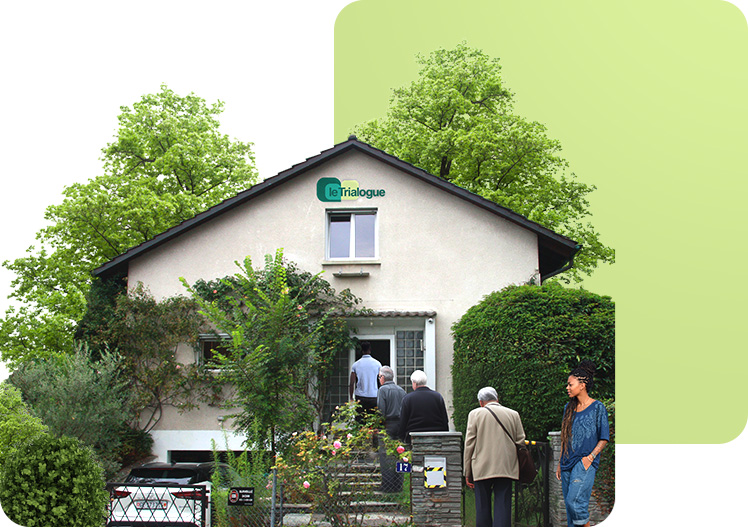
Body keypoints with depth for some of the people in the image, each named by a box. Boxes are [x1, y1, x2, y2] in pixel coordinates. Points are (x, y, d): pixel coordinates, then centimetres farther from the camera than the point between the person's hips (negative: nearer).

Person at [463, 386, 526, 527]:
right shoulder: (513, 414, 8)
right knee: (503, 507, -1)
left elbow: (469, 444, 1)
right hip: (507, 468, 1)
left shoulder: (475, 414, 2)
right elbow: (520, 442, 10)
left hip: (482, 469, -1)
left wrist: (467, 473, 5)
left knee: (483, 509, 5)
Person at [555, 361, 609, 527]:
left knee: (575, 500, -19)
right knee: (569, 505, 5)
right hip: (568, 463, 6)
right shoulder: (569, 408, 15)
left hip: (585, 463, -6)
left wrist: (590, 457, -15)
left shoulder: (597, 408, -3)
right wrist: (560, 463, 17)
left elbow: (604, 438, -3)